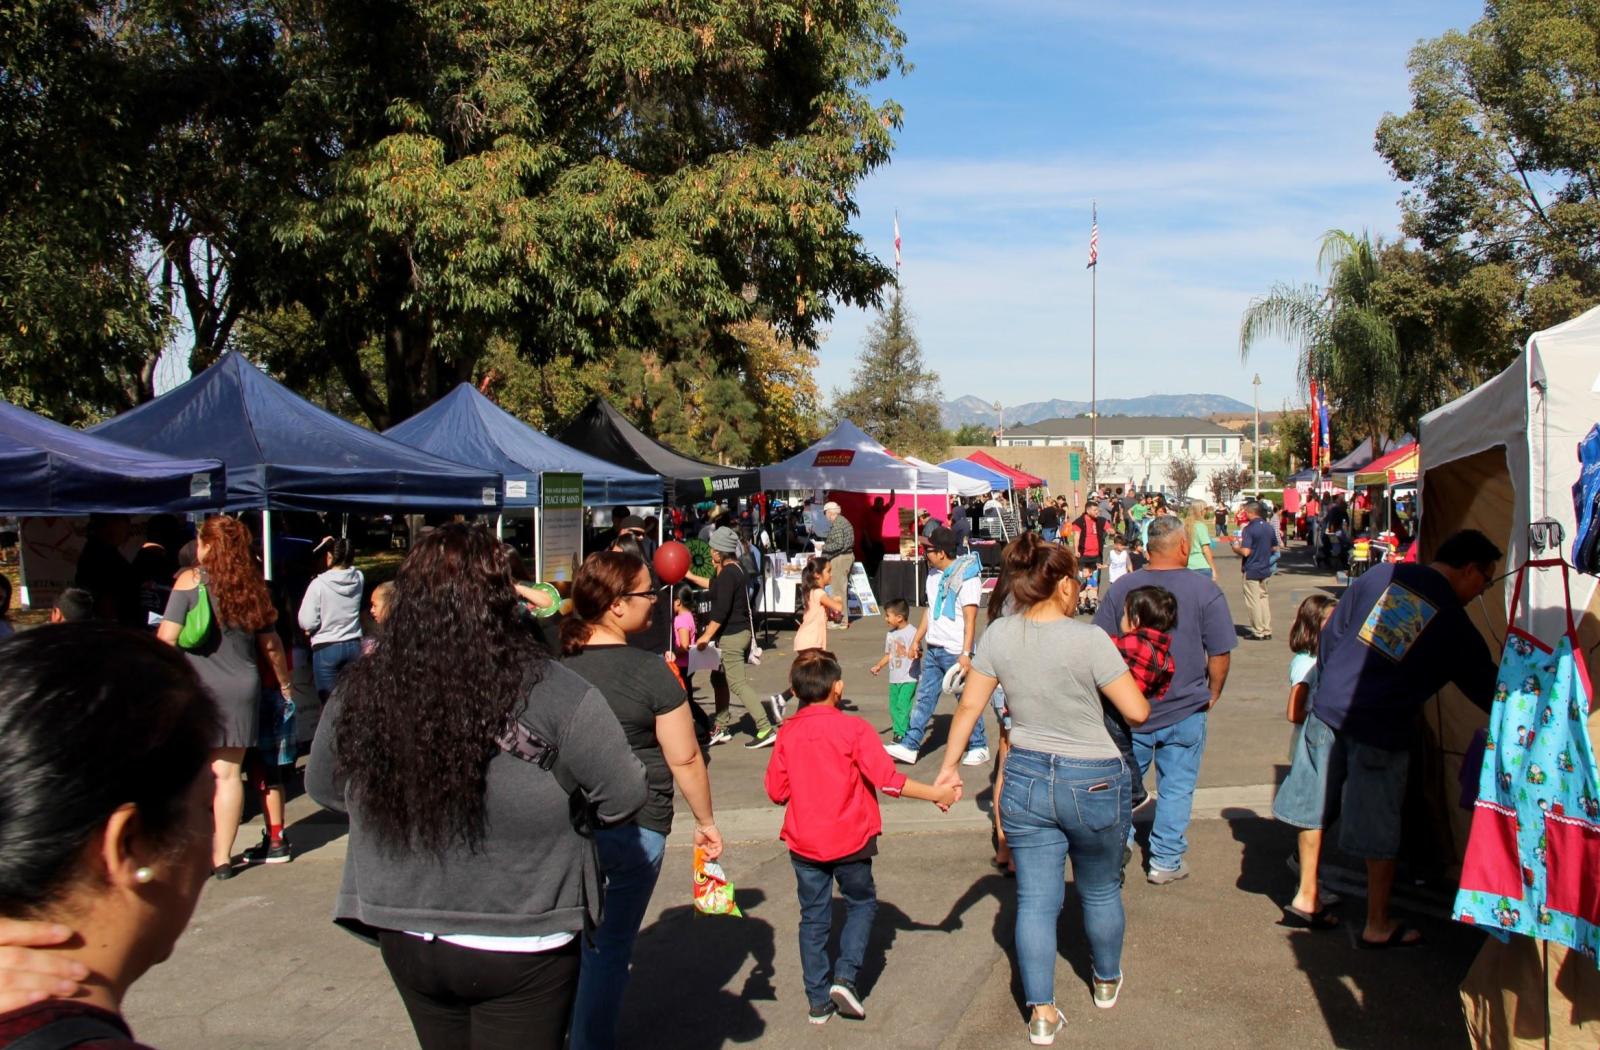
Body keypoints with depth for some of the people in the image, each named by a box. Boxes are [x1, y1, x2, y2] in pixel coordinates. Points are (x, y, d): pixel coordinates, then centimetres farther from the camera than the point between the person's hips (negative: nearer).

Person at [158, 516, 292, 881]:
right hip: (241, 688, 3)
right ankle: (222, 857, 12)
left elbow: (167, 636, -11)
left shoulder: (190, 580, -5)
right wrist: (285, 685, 24)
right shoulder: (251, 585, 6)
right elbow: (271, 645, 11)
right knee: (228, 773, 7)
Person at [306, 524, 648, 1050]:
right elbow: (623, 797, -14)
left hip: (403, 939, 5)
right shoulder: (551, 694, -23)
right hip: (520, 948, -4)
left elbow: (322, 788, 6)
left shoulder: (357, 693, -11)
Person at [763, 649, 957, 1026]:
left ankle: (818, 1000, 17)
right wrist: (936, 794, -6)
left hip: (803, 843, 3)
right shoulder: (853, 728, -13)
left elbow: (775, 791, 1)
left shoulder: (787, 734, -4)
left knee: (813, 917, 13)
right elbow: (887, 779, -15)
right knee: (861, 904, 18)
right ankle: (845, 976, 2)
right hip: (850, 840, -3)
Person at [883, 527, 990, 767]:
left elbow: (970, 618, -19)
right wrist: (917, 639, 20)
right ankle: (909, 746, 9)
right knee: (924, 697, 7)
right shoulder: (934, 576, 11)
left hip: (955, 652, -8)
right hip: (933, 649, 8)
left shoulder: (966, 577, -15)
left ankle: (980, 747, 17)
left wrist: (966, 653, -23)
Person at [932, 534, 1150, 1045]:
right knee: (1100, 890, 21)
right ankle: (1107, 982, 42)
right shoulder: (1088, 639, -20)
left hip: (1026, 779, 3)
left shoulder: (998, 636, -7)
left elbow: (969, 705, 0)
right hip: (1094, 782, -3)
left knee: (1035, 900, 10)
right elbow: (1138, 712, -15)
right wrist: (1105, 681, 5)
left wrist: (949, 765, 10)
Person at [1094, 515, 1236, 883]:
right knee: (1176, 787, 11)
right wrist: (1212, 694, 9)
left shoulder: (1121, 588, -5)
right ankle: (1166, 862, 17)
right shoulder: (1204, 590, -11)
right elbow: (1220, 654, -8)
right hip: (1185, 710, -2)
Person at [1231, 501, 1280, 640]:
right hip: (1265, 569, 7)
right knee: (1263, 598, 15)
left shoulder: (1249, 528, -18)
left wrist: (1236, 549, -4)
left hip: (1251, 570, -7)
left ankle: (1258, 632, 7)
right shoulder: (1269, 527, 3)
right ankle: (1267, 631, 17)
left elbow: (1245, 552, -23)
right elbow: (1274, 548, 12)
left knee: (1254, 601, 2)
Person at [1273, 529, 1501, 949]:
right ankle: (1377, 926, 24)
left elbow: (1331, 635, 10)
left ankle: (1307, 894, 30)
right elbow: (1487, 690, 2)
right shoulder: (1455, 625, -6)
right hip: (1381, 731, -4)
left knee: (1314, 806, 18)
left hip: (1327, 711, 4)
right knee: (1380, 834, 10)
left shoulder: (1381, 575, 5)